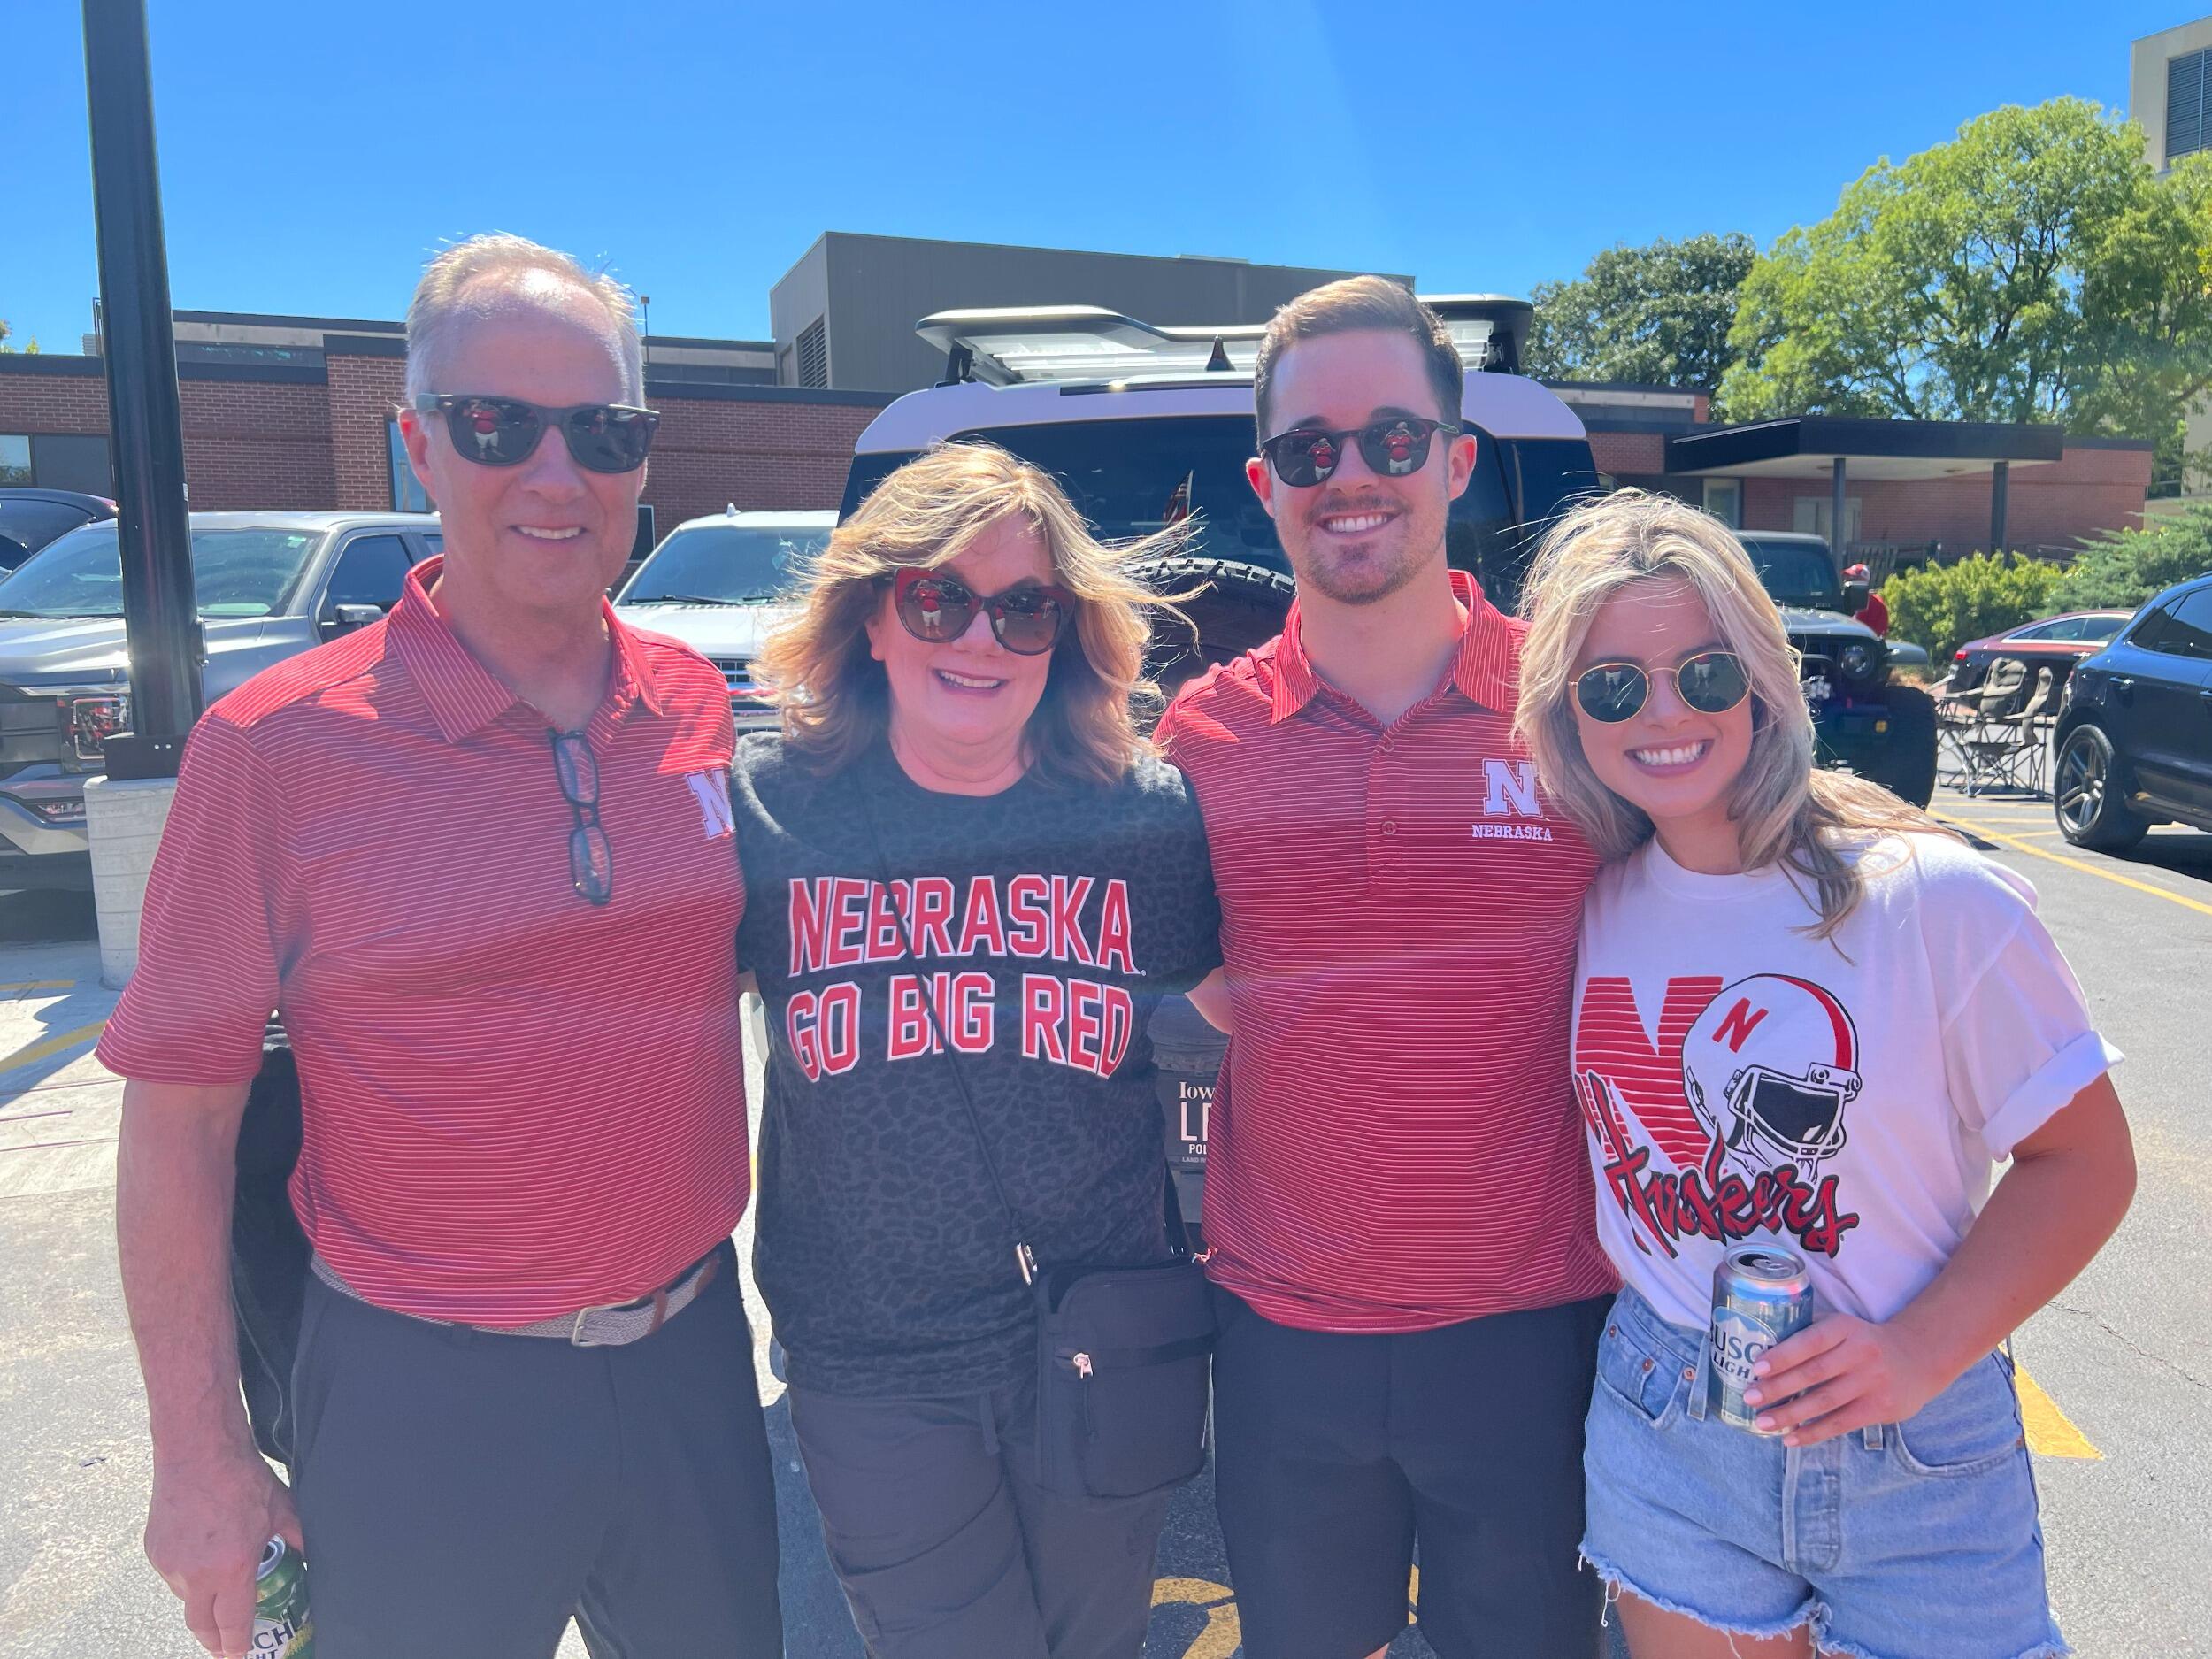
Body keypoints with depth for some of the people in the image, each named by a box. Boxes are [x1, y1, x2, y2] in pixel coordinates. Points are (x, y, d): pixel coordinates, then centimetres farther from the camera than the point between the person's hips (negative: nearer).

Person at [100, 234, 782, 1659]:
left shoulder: (701, 710, -3)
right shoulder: (279, 745, -13)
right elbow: (177, 1122, -8)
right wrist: (201, 1458, -6)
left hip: (690, 1354, 4)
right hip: (428, 1405, -3)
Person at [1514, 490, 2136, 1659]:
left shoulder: (1937, 904, -14)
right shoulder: (1591, 905, -3)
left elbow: (2084, 1159, -8)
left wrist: (1922, 1348, -18)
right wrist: (1629, 1287, -3)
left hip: (1913, 1464, -2)